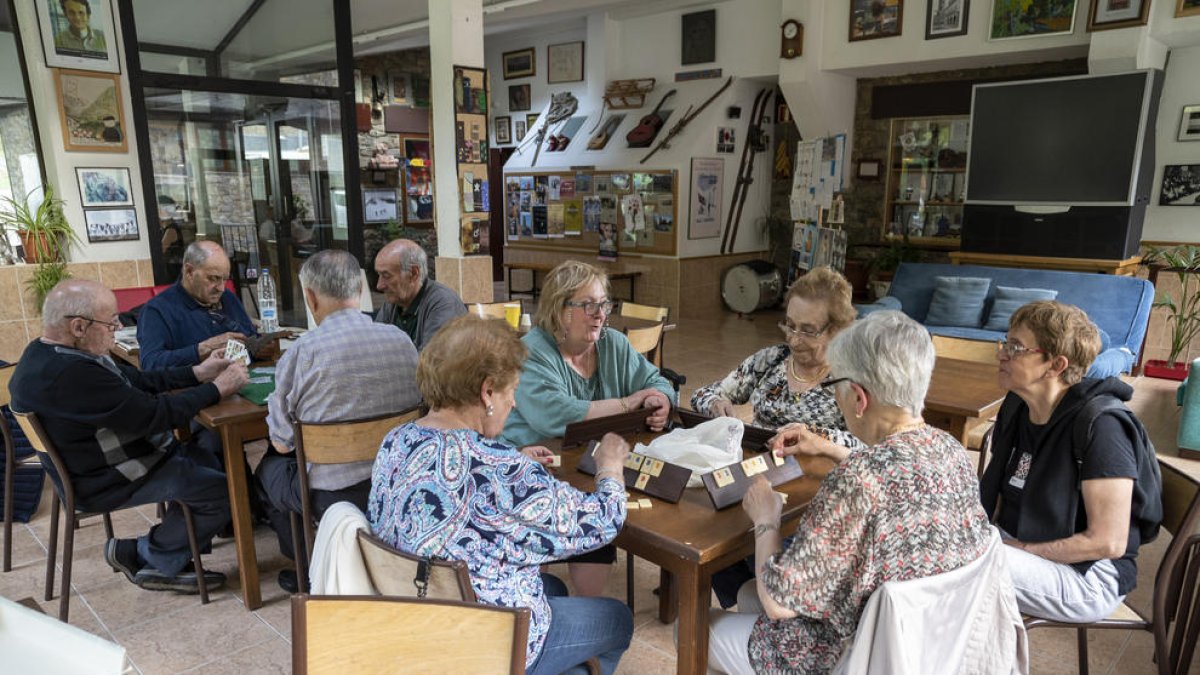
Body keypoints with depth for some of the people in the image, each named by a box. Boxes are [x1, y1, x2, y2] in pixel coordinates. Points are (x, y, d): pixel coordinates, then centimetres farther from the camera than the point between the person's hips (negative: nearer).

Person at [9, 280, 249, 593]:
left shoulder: (51, 353, 2)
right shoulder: (69, 374, -32)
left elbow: (136, 379, 9)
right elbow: (154, 414, -27)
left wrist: (198, 373, 2)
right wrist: (217, 388, -16)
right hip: (107, 482, -11)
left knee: (218, 458, 14)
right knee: (224, 489, -13)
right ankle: (152, 560, 11)